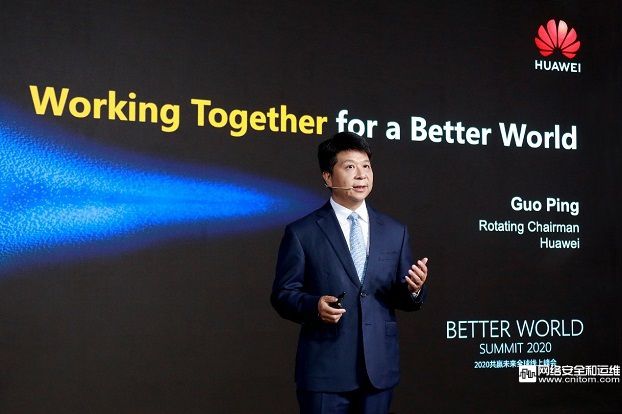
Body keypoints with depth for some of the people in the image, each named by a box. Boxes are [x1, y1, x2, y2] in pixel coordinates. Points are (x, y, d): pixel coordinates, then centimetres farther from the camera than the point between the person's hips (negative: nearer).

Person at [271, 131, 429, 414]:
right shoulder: (301, 233, -2)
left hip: (379, 368, 4)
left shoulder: (395, 232, 9)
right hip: (325, 370, -3)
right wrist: (314, 305, -21)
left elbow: (404, 299, 10)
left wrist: (414, 289, -12)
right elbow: (283, 294, -2)